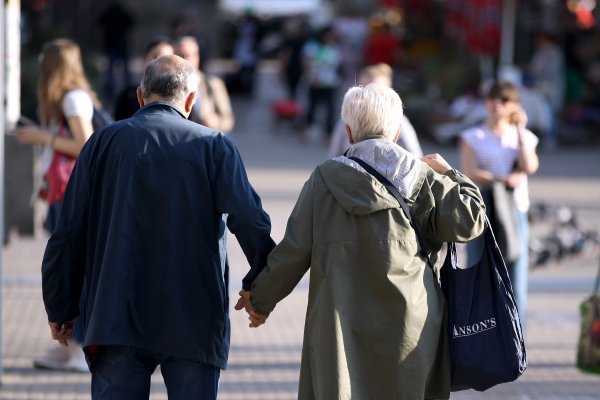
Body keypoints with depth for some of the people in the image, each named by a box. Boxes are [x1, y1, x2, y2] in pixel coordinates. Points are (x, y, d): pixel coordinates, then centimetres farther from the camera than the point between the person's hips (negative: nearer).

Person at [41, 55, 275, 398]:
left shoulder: (105, 142, 6)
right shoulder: (214, 146, 1)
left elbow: (70, 232, 6)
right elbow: (251, 223, -8)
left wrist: (61, 308, 13)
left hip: (117, 319, 1)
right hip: (195, 324, -1)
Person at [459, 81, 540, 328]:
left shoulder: (524, 136, 13)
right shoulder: (473, 138, 7)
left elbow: (530, 166, -7)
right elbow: (470, 175, -6)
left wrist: (520, 130, -1)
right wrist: (503, 179, -16)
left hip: (515, 213, 1)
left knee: (515, 280, -3)